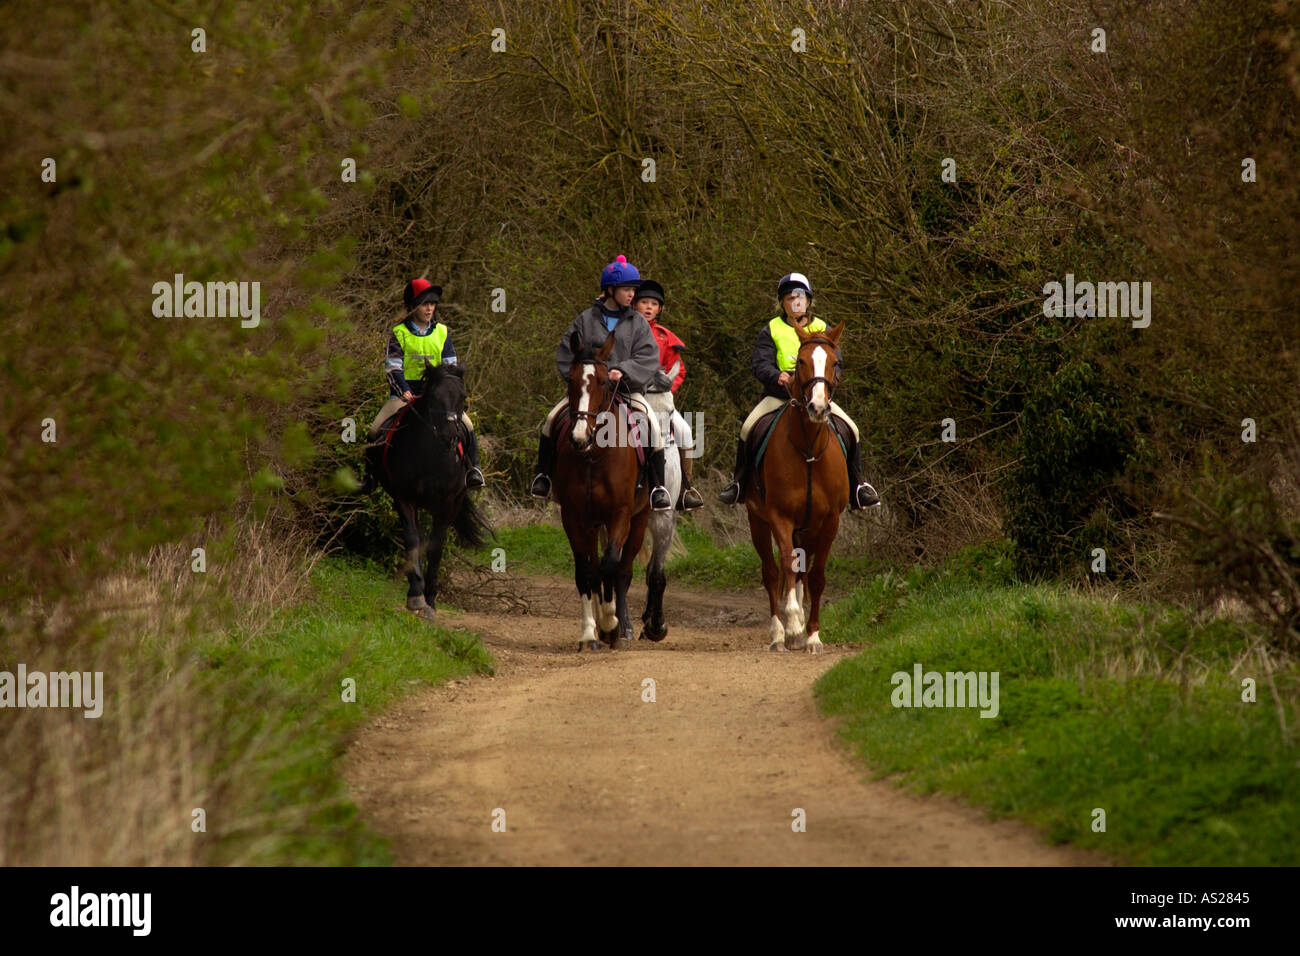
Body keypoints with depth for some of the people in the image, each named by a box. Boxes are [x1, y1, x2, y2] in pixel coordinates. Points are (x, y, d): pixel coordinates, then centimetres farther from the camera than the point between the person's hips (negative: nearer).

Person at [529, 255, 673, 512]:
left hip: (627, 389, -1)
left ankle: (657, 486, -13)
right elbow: (565, 354, 8)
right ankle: (544, 474, 0)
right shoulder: (586, 319, 7)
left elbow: (648, 359, -3)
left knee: (650, 427, -25)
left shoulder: (638, 323, 7)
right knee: (552, 419, -18)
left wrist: (624, 371, -19)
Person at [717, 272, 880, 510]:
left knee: (850, 431, -15)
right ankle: (739, 482, -5)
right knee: (748, 428, -22)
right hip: (778, 395, -1)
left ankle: (856, 485, 0)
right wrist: (777, 377, -29)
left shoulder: (822, 329, 8)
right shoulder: (771, 331, 4)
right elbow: (760, 363, -7)